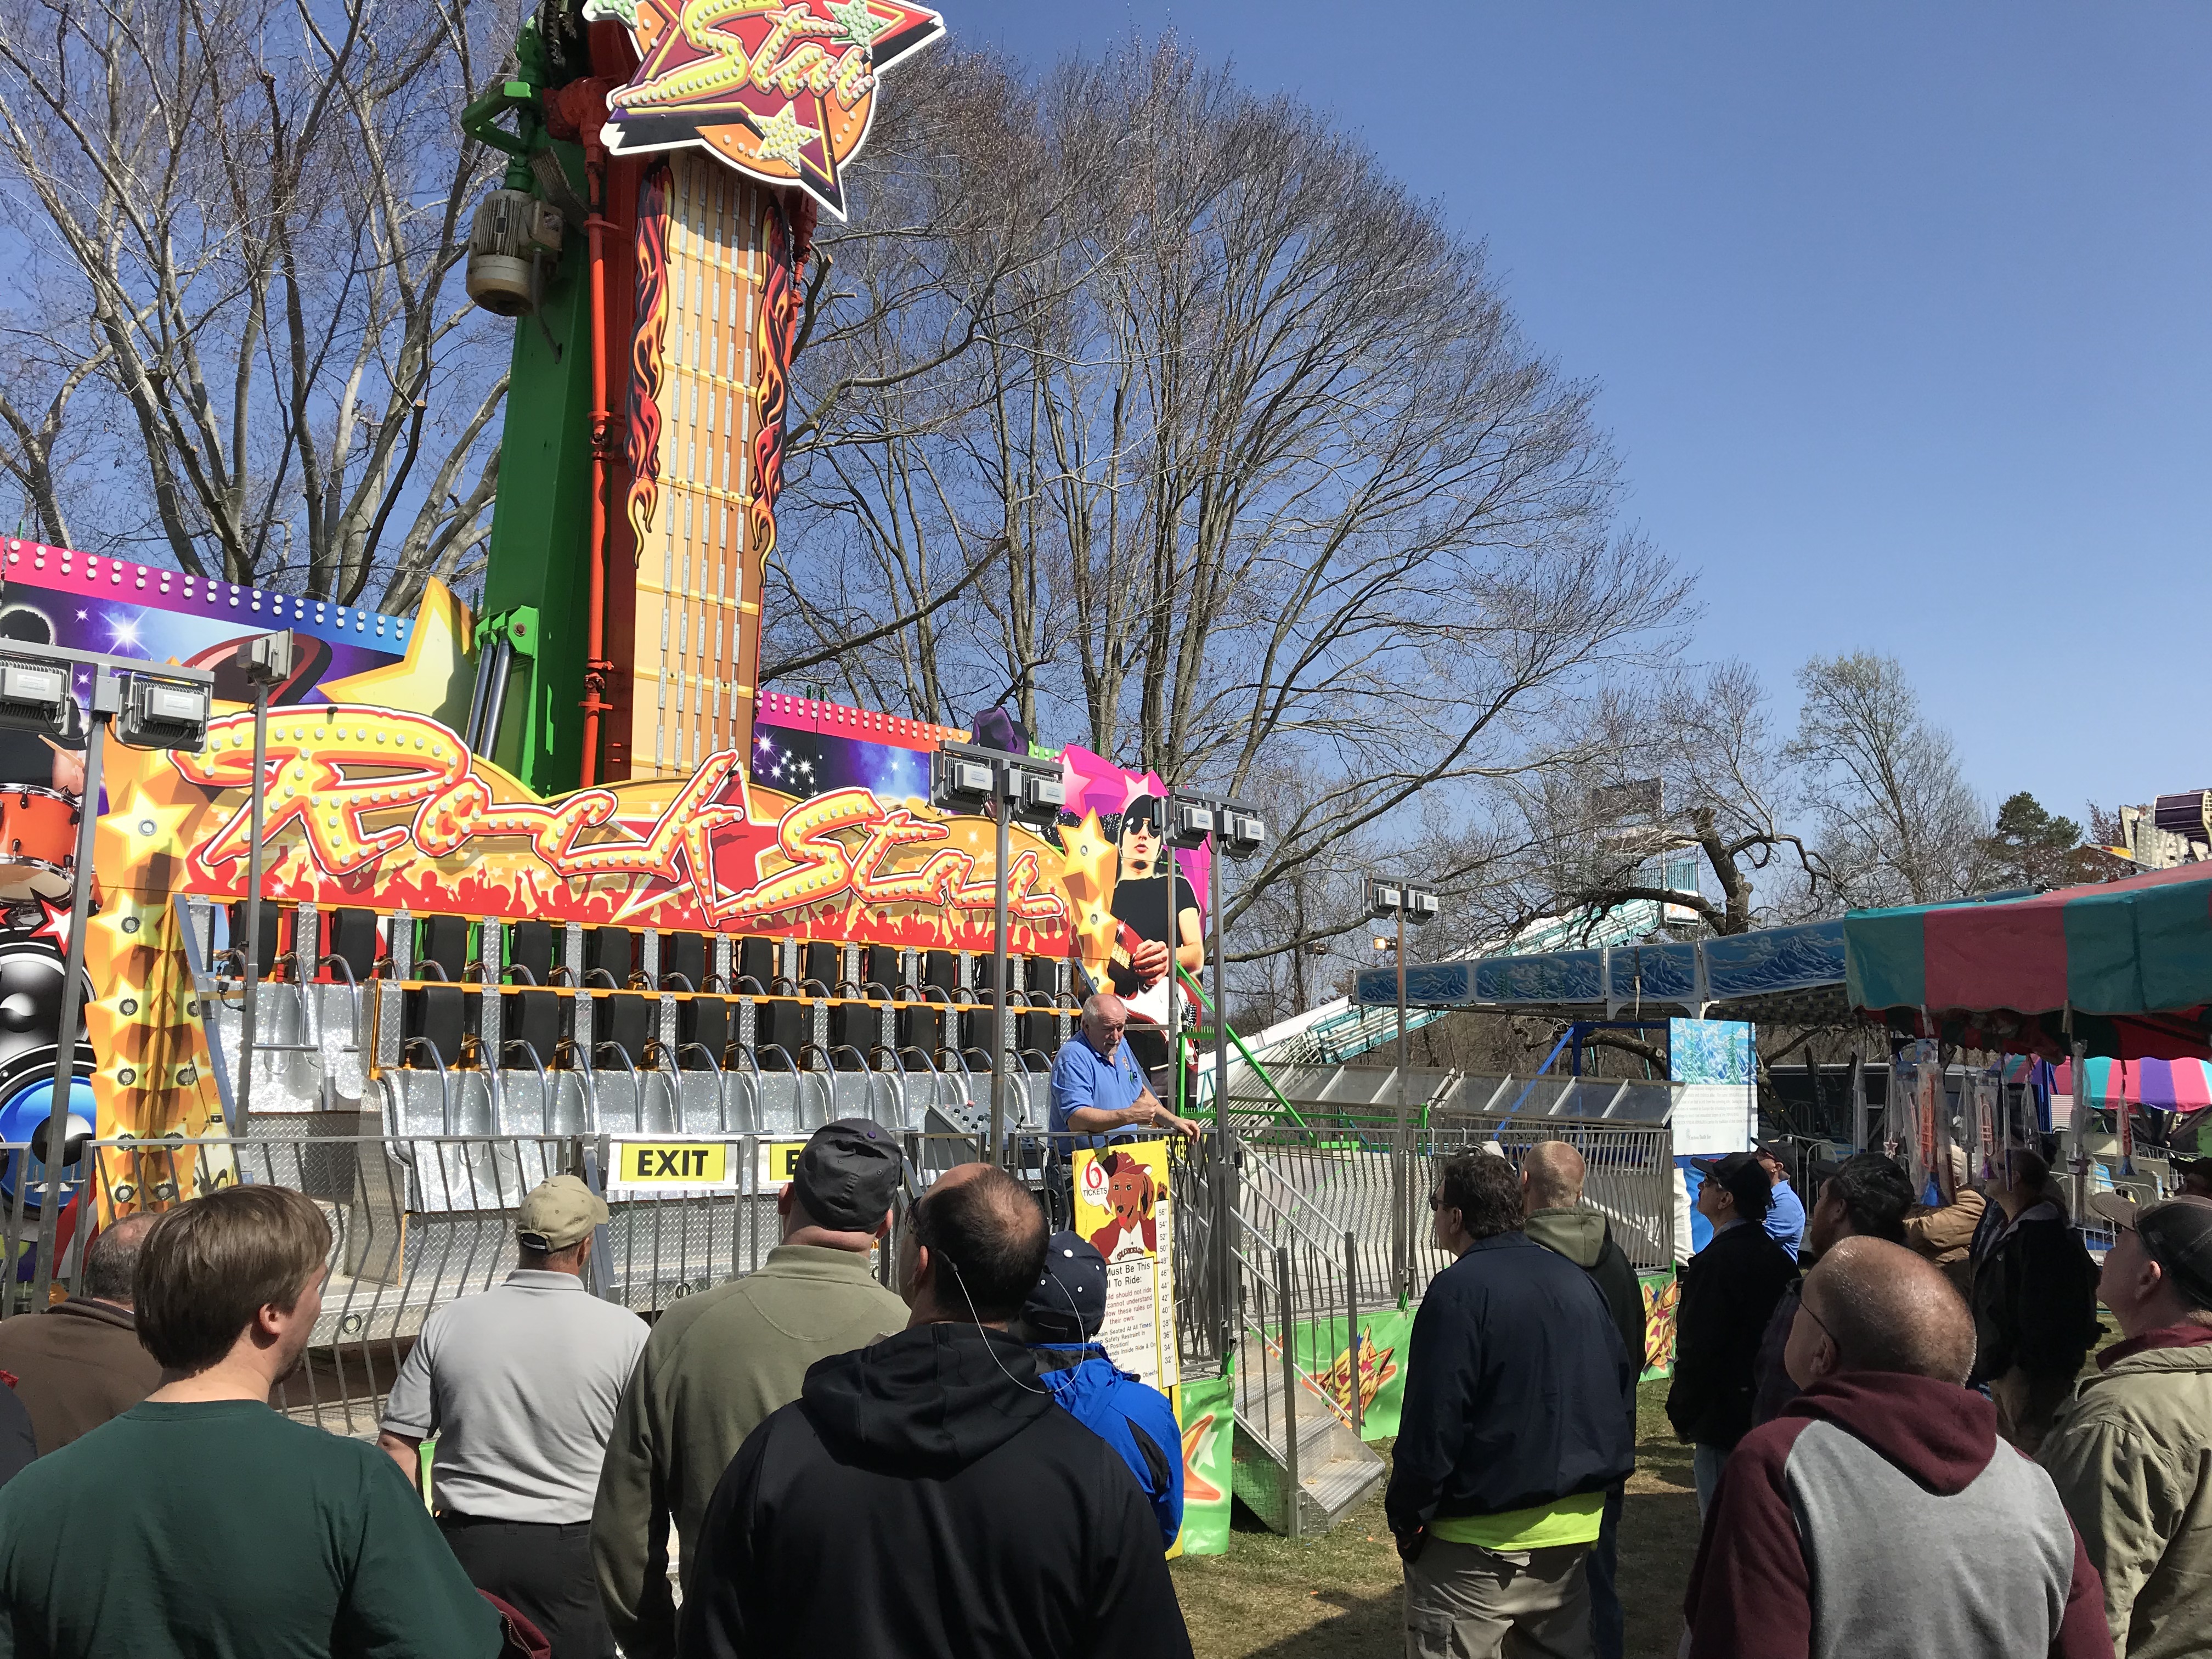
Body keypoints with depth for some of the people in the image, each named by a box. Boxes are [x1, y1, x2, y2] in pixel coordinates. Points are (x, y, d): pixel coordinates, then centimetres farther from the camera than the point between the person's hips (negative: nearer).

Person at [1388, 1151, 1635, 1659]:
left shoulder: (1458, 1291, -16)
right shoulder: (1579, 1281, 7)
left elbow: (1431, 1423, -19)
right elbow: (1621, 1383, 13)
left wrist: (1406, 1518, -8)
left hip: (1481, 1540, -7)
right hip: (1575, 1526, 8)